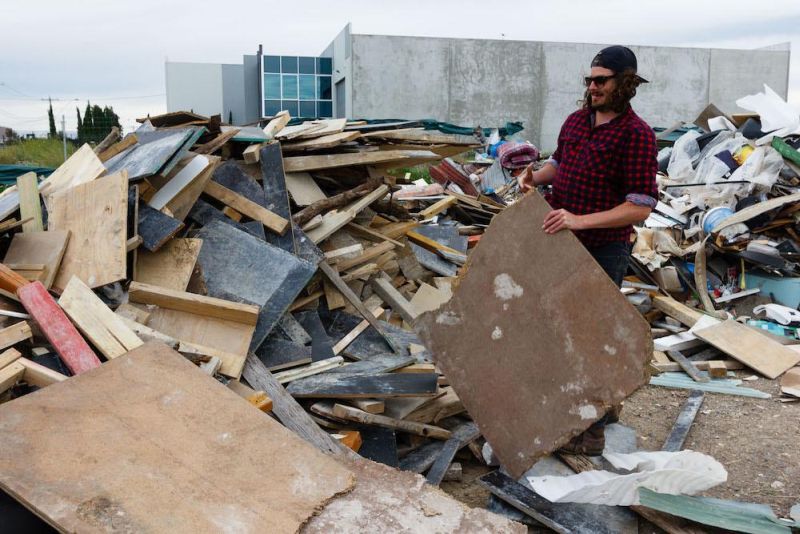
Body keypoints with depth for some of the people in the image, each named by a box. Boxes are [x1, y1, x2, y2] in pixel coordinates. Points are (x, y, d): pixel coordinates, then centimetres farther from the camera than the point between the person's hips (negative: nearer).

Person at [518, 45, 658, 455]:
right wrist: (537, 176, 1)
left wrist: (581, 220, -28)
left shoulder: (636, 134, -15)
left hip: (604, 249, -7)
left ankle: (592, 431, 17)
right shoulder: (576, 120, 7)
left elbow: (641, 207, -20)